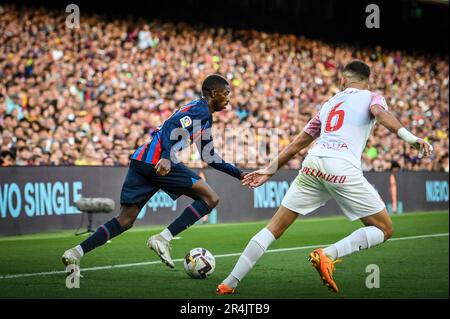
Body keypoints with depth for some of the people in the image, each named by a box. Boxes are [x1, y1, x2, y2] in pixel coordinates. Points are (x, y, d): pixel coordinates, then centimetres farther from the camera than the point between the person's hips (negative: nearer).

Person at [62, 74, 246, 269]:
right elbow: (172, 125, -18)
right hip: (158, 161, -10)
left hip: (140, 162, 10)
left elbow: (209, 157, 37)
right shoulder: (200, 109, -1)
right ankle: (162, 239, -15)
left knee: (125, 221, 9)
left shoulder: (205, 119, 30)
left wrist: (238, 174, 36)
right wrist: (166, 157, -32)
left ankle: (76, 253, 0)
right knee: (210, 198, -8)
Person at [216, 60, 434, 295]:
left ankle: (229, 283, 6)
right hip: (343, 168, -5)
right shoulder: (371, 97, 16)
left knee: (274, 228, 12)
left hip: (312, 164, 5)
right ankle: (327, 255, -13)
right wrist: (409, 137, -23)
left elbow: (299, 142, 31)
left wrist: (270, 170, 35)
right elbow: (380, 113, -10)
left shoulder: (329, 103, 30)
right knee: (384, 230, 7)